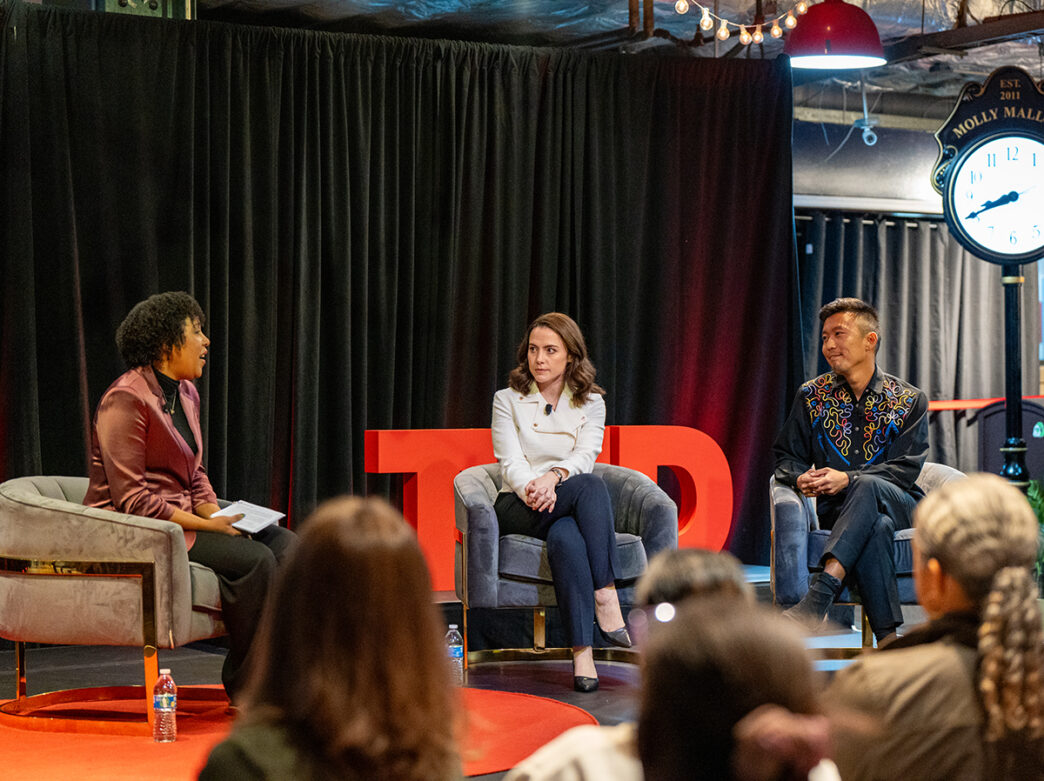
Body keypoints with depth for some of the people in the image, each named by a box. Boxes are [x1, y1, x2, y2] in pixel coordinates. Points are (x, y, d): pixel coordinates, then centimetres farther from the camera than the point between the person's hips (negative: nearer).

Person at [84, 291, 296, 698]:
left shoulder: (186, 394, 12)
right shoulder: (125, 400, -16)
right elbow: (131, 499, -19)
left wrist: (217, 514, -3)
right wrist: (206, 525, -19)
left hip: (184, 516, 9)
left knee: (284, 543, -9)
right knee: (254, 558, -24)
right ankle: (244, 685, -11)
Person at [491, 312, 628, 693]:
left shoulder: (590, 403, 12)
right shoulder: (508, 400, 9)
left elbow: (585, 455, -6)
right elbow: (511, 463, -4)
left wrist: (554, 476, -29)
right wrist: (532, 489, -27)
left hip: (569, 509, 2)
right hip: (518, 508, -2)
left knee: (565, 536, -39)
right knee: (591, 486, -34)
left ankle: (583, 651, -45)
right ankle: (606, 600, -44)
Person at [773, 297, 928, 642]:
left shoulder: (910, 401, 5)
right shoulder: (811, 396, 12)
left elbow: (905, 468, -5)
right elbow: (786, 457, 14)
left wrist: (848, 479, -21)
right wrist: (801, 478, -13)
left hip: (898, 503, 0)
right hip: (836, 509, 0)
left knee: (868, 487, -39)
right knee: (875, 527, -38)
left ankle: (819, 595, -52)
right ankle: (888, 636, -44)